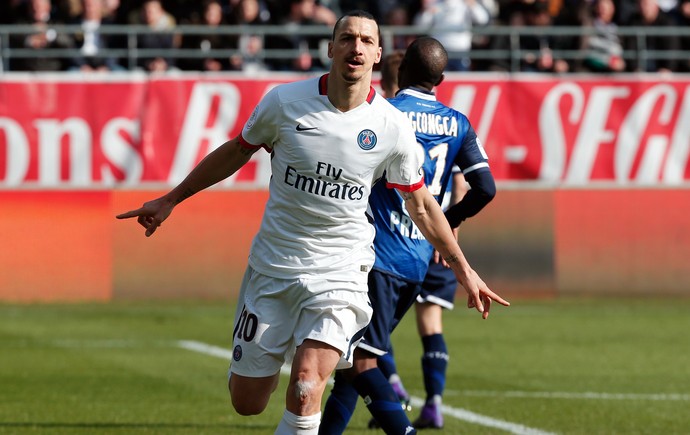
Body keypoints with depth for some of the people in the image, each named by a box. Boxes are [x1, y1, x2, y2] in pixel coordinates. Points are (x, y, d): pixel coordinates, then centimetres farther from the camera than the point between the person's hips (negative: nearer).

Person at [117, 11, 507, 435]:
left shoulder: (393, 128, -7)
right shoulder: (284, 101, -7)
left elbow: (421, 204, 8)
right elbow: (237, 151, 10)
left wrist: (463, 269, 12)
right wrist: (171, 200, 15)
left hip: (341, 269, -1)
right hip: (272, 267, 1)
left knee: (306, 388, -22)